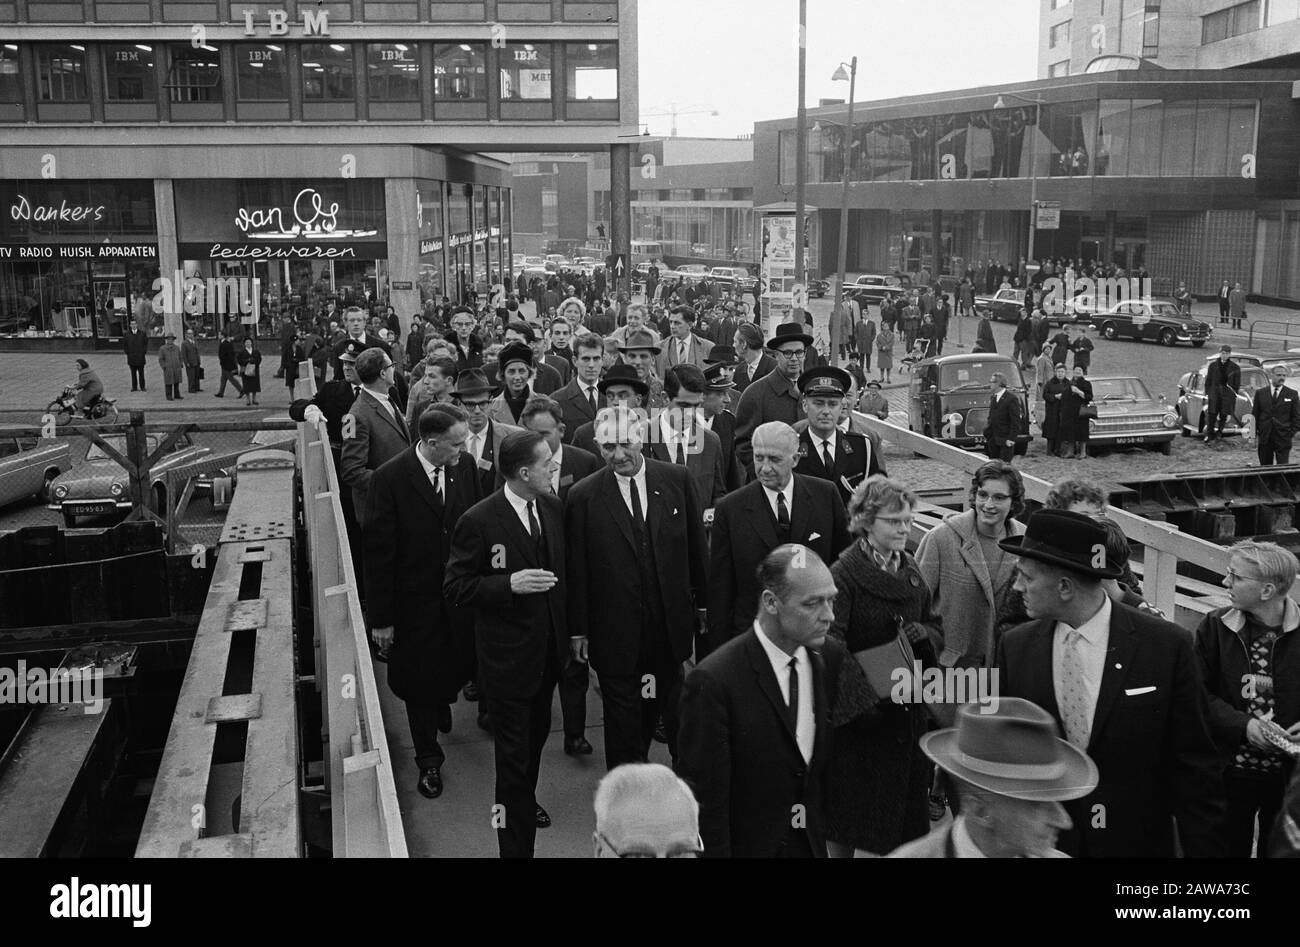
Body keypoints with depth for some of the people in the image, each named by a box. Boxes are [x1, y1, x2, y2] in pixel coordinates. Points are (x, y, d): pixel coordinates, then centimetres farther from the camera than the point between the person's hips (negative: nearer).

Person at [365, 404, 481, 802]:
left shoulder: (465, 466, -6)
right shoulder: (390, 478, -20)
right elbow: (377, 552, -15)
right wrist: (380, 619, -13)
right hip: (415, 601, -3)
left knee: (456, 667, 15)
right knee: (420, 679, 11)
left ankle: (441, 701, 52)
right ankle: (428, 760, 31)